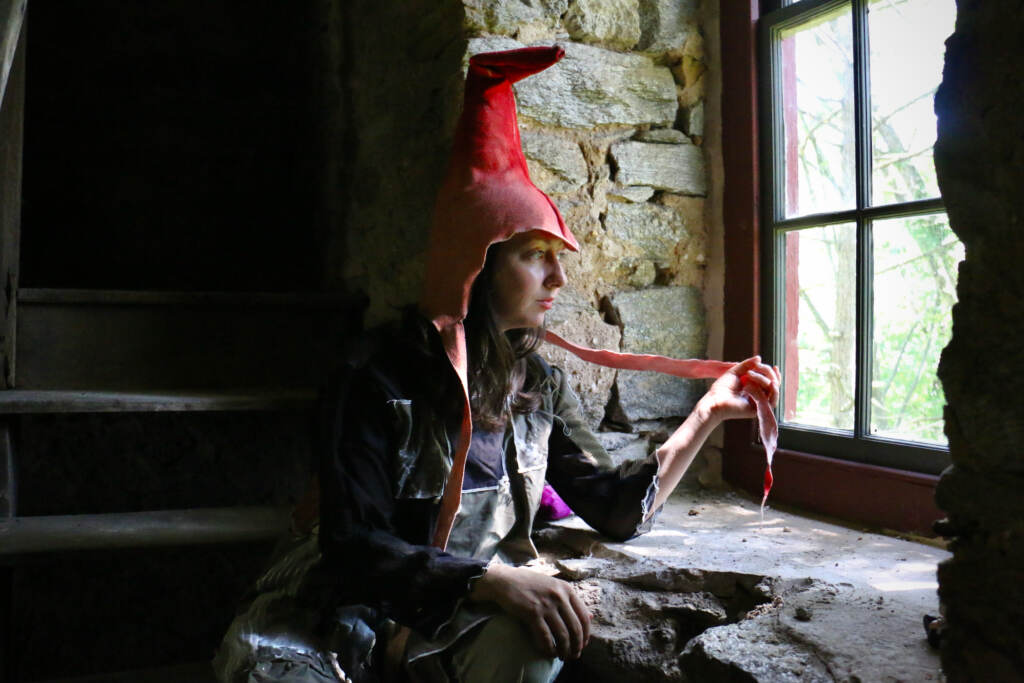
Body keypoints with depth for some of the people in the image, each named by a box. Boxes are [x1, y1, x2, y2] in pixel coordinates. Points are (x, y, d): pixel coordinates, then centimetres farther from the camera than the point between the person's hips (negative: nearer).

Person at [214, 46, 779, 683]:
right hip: (355, 603, -4)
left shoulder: (541, 385, 2)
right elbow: (355, 544, -19)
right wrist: (491, 578, -34)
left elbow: (618, 510, 3)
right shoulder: (380, 374, -14)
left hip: (467, 617, 4)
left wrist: (708, 413, -4)